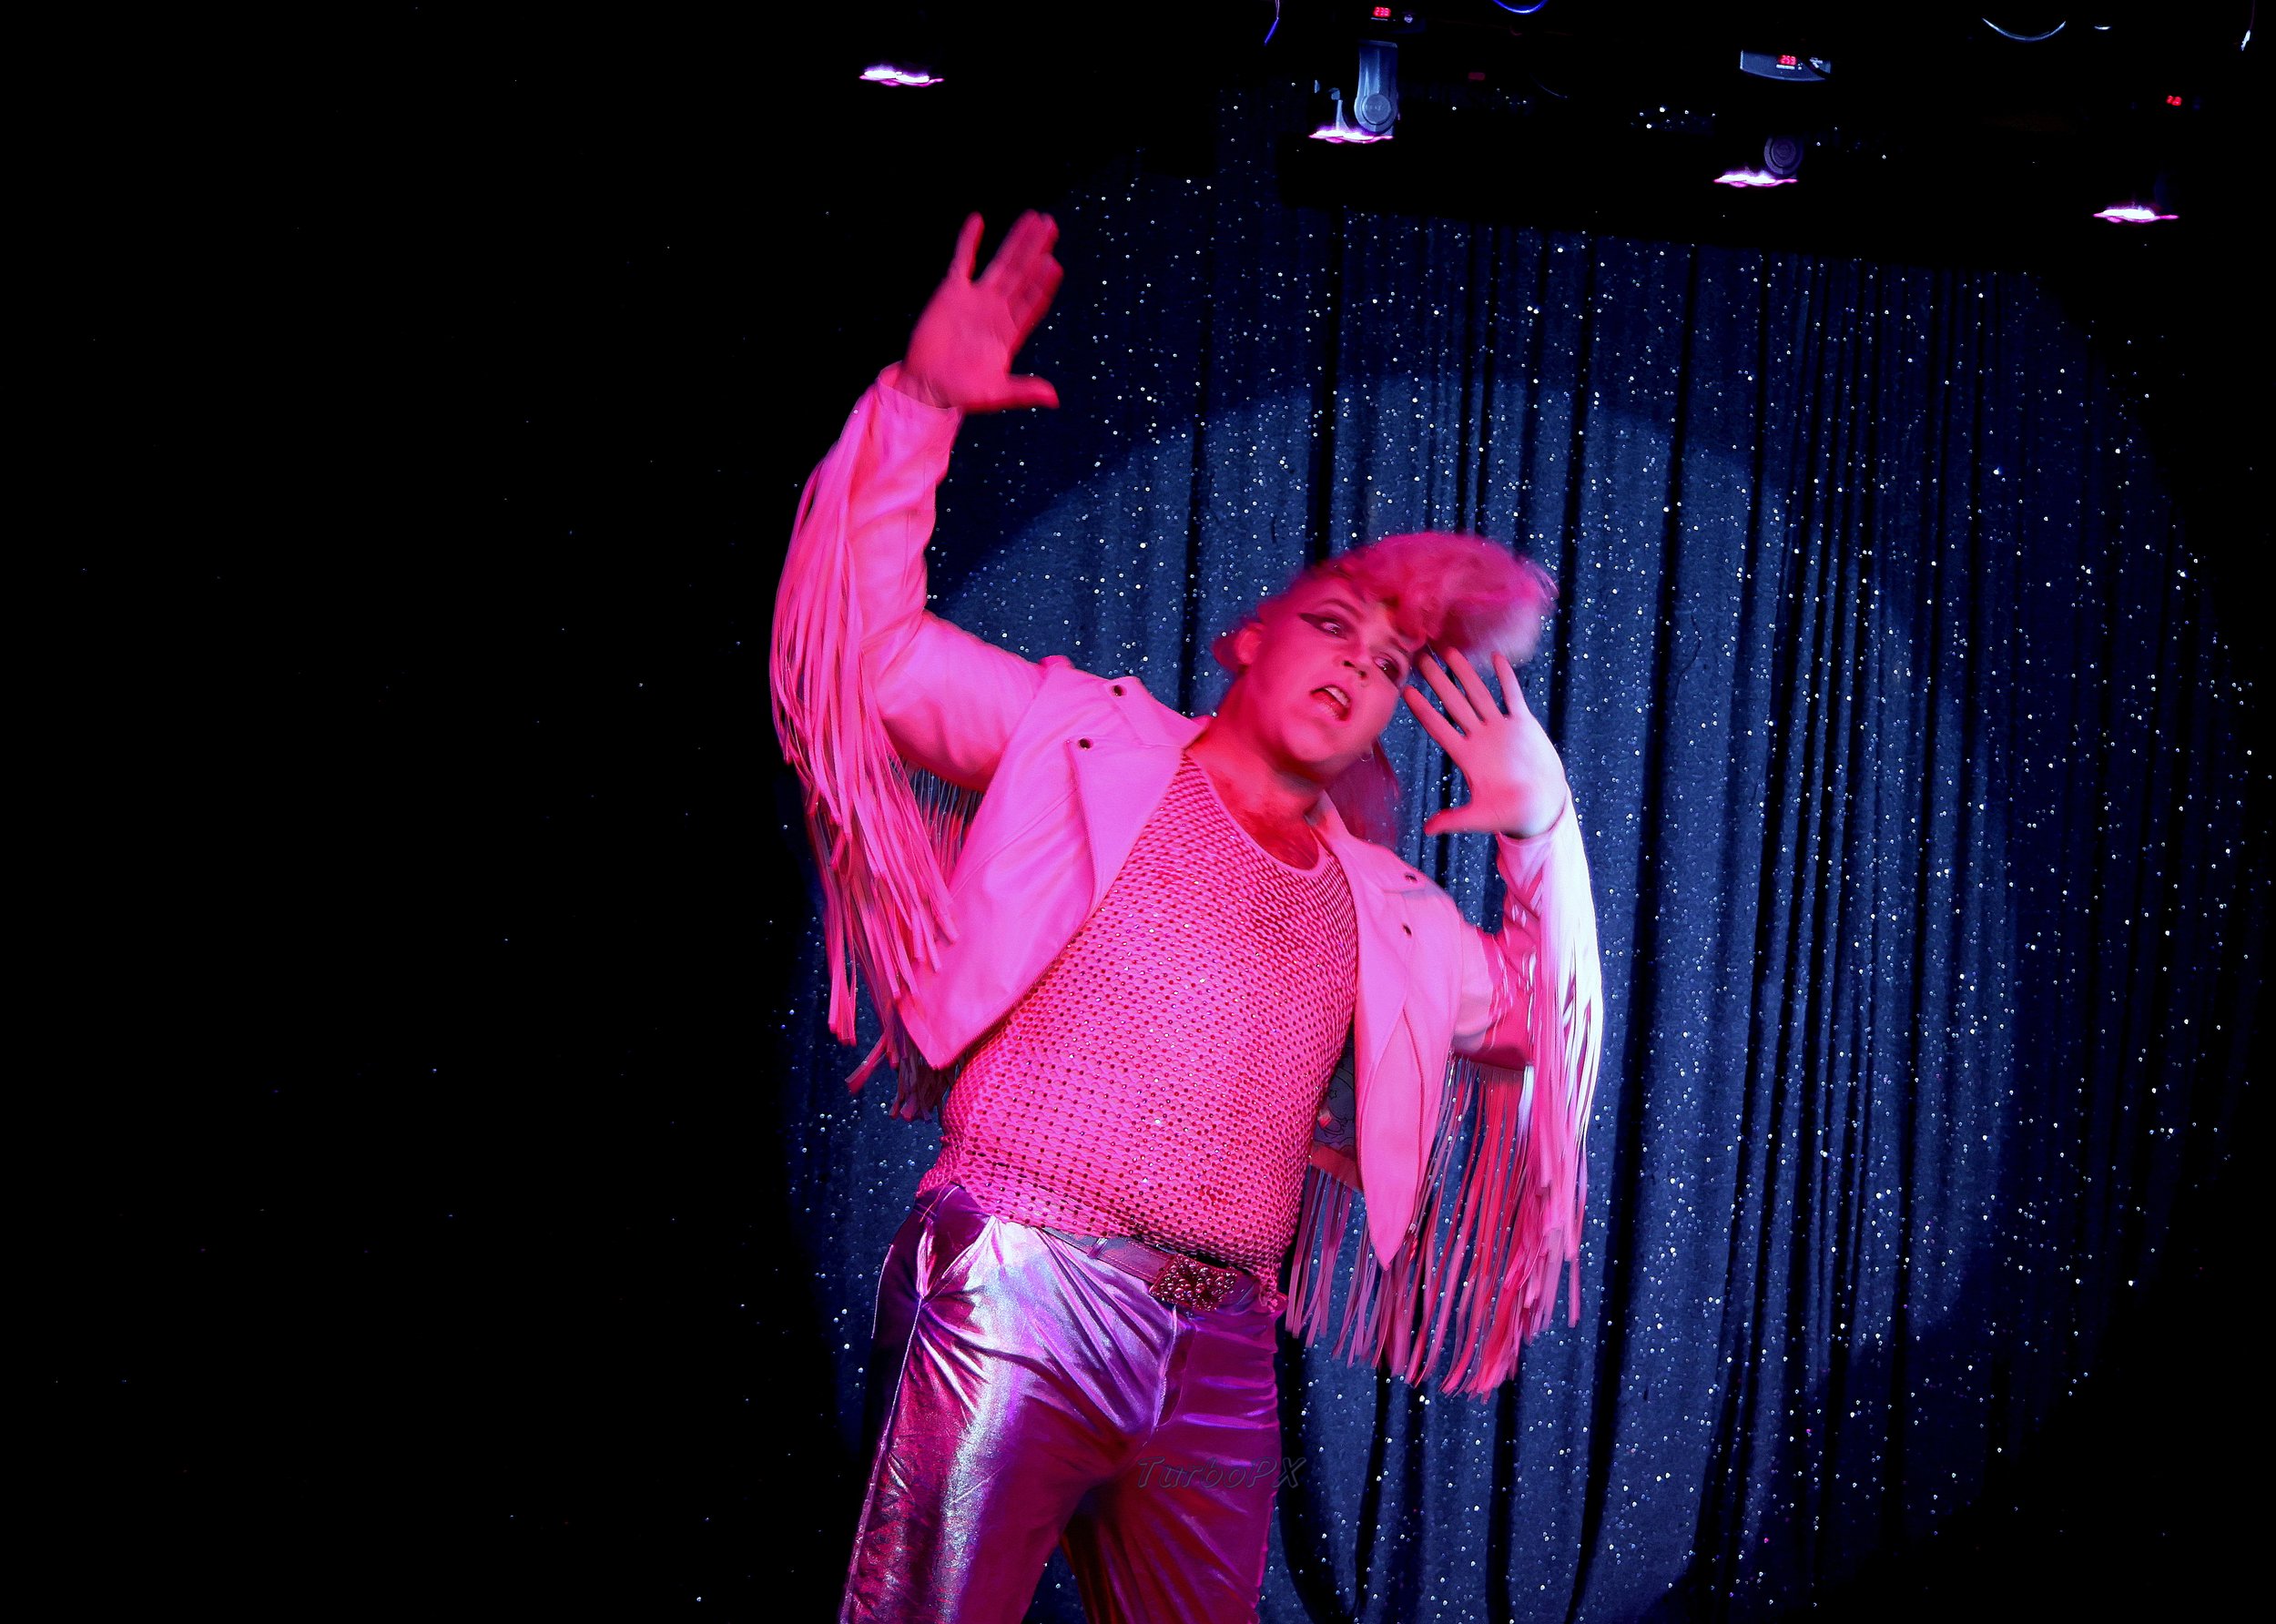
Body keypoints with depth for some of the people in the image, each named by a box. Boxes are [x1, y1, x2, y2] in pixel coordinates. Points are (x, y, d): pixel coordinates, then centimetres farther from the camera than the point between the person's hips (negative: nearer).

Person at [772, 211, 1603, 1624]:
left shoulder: (1383, 908, 22)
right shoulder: (1092, 744, 9)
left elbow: (1536, 1014, 29)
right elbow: (876, 649, 1)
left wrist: (1542, 834, 15)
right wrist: (922, 405, -8)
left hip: (1220, 1353, 5)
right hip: (1021, 1296, -5)